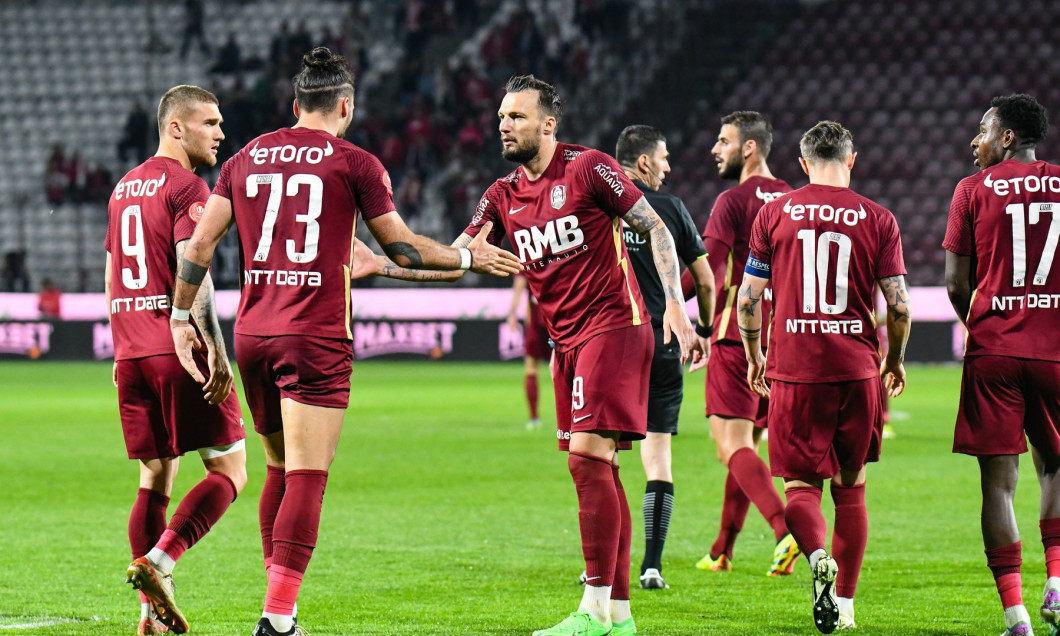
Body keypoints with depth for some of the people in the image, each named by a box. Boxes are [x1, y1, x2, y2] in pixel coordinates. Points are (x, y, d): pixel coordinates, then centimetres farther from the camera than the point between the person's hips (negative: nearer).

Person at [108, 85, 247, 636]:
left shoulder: (124, 187, 17)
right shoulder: (186, 187, -8)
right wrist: (216, 352, -19)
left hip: (132, 354, 8)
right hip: (180, 349, -8)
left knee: (155, 480, 11)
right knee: (229, 469, -1)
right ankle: (157, 562, -18)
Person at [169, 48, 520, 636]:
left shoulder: (246, 158, 12)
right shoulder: (354, 163, 0)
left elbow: (200, 242, 8)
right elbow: (403, 250, 4)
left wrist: (181, 318, 15)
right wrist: (470, 258, 18)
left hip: (252, 334, 5)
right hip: (318, 339, -5)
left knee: (279, 469, 18)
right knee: (307, 479, -7)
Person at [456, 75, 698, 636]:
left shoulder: (589, 168, -7)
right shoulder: (502, 196, 11)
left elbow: (656, 230, -4)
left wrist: (674, 303, -13)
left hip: (612, 325, -7)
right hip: (565, 339, 7)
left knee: (588, 456, -16)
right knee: (596, 470, 7)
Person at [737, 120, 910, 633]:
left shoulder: (774, 214, 1)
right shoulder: (878, 219, 1)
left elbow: (748, 299, 3)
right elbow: (899, 306, -1)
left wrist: (754, 356, 18)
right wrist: (894, 360, 17)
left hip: (793, 370, -1)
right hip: (857, 369, 1)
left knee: (801, 484, 6)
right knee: (850, 486, 13)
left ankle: (819, 557, -24)